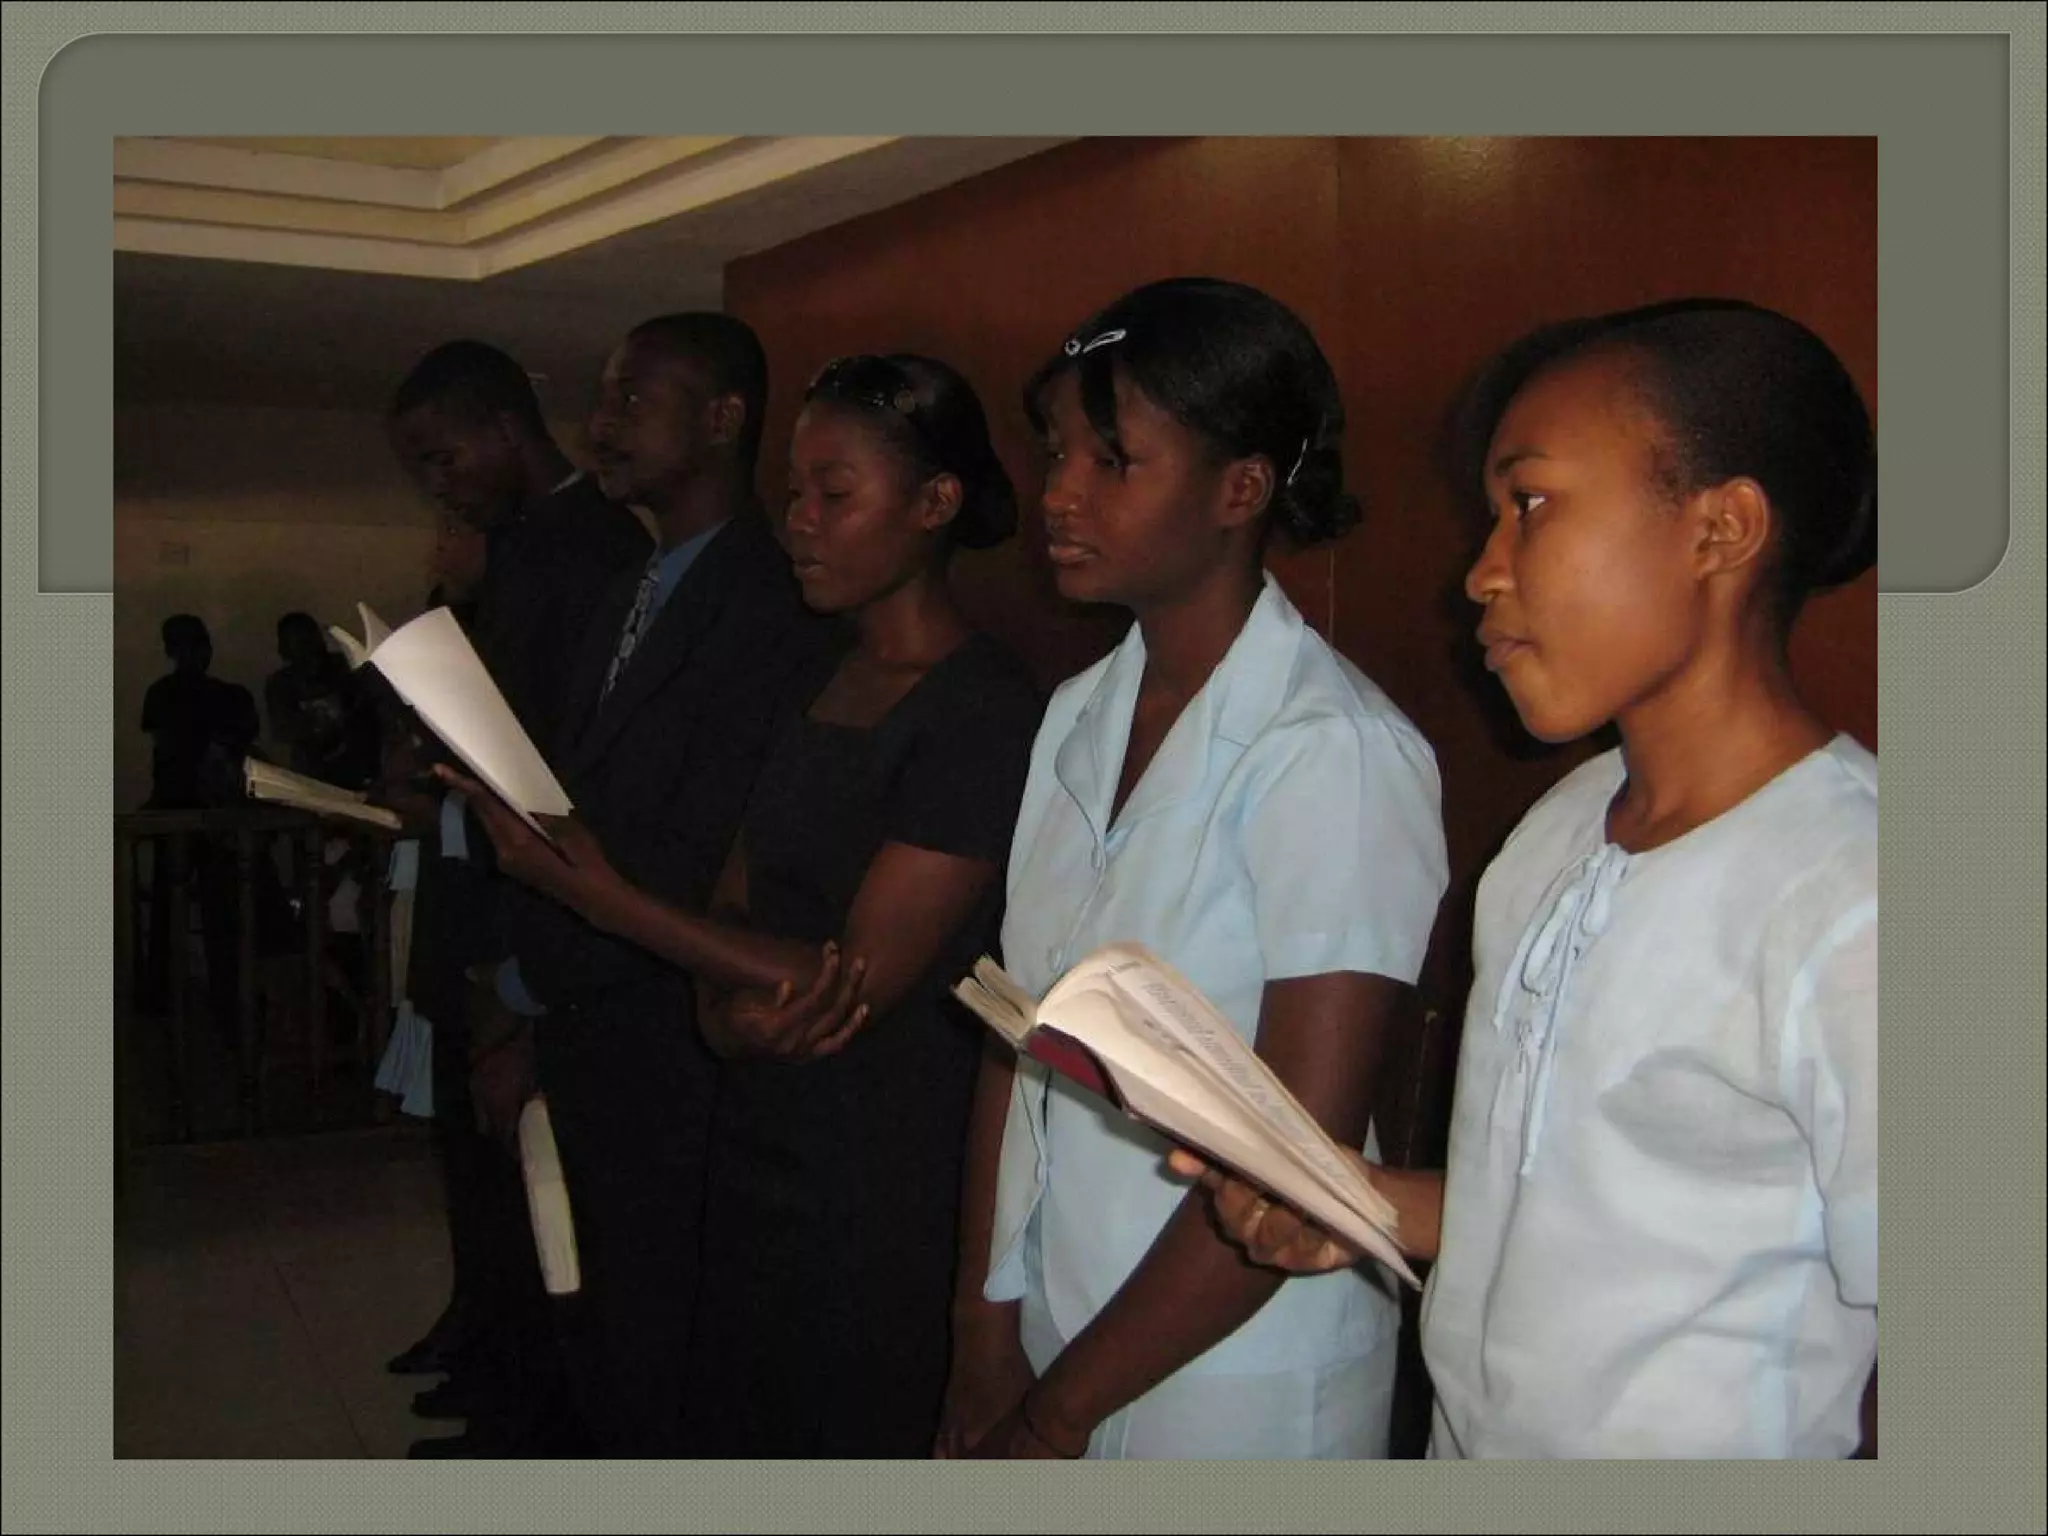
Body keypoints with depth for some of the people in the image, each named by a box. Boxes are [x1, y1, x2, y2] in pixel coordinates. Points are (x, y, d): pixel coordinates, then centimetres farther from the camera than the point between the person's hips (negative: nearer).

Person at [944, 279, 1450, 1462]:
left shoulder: (1334, 752, -20)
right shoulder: (1080, 714, 3)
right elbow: (1019, 1040, 3)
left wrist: (1059, 1411, -13)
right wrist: (987, 1332, -2)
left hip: (1233, 1384, -6)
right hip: (1050, 1339, 6)